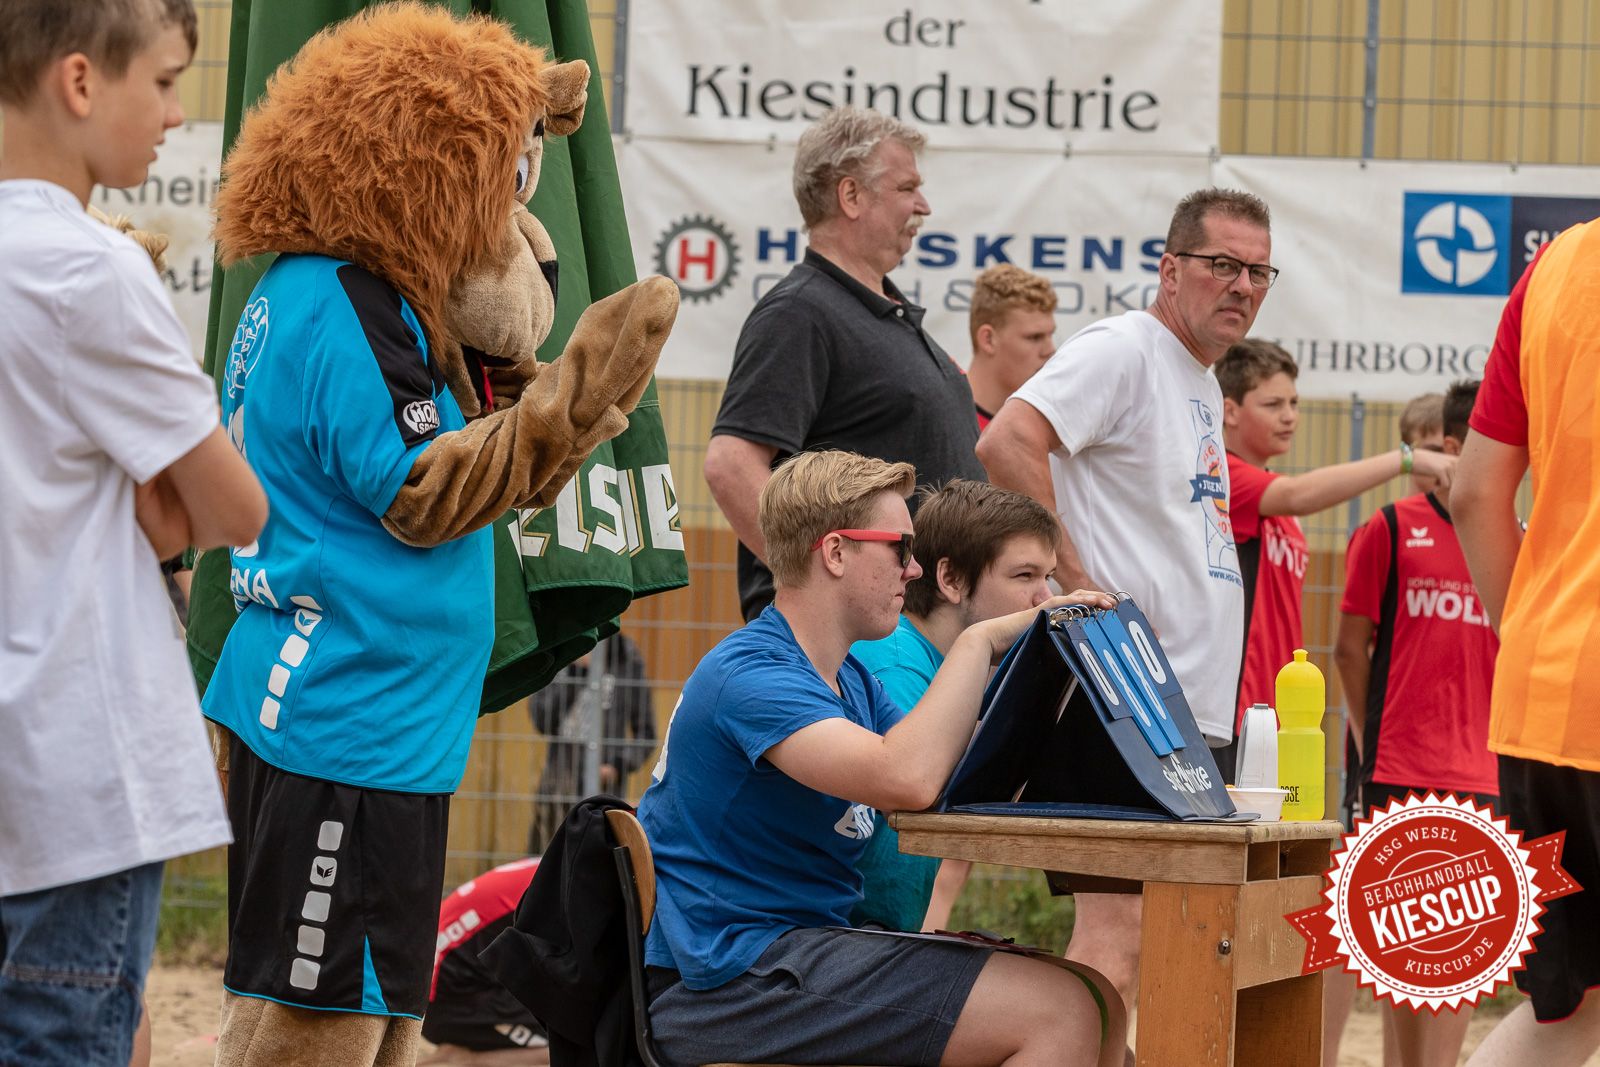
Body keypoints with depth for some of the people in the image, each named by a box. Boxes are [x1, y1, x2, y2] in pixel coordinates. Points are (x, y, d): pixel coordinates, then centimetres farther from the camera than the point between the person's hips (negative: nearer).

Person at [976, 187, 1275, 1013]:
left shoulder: (1203, 386, 22)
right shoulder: (1122, 350, -8)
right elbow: (1006, 444, -22)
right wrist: (1081, 586, -20)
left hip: (1198, 712, 10)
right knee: (1119, 930, -15)